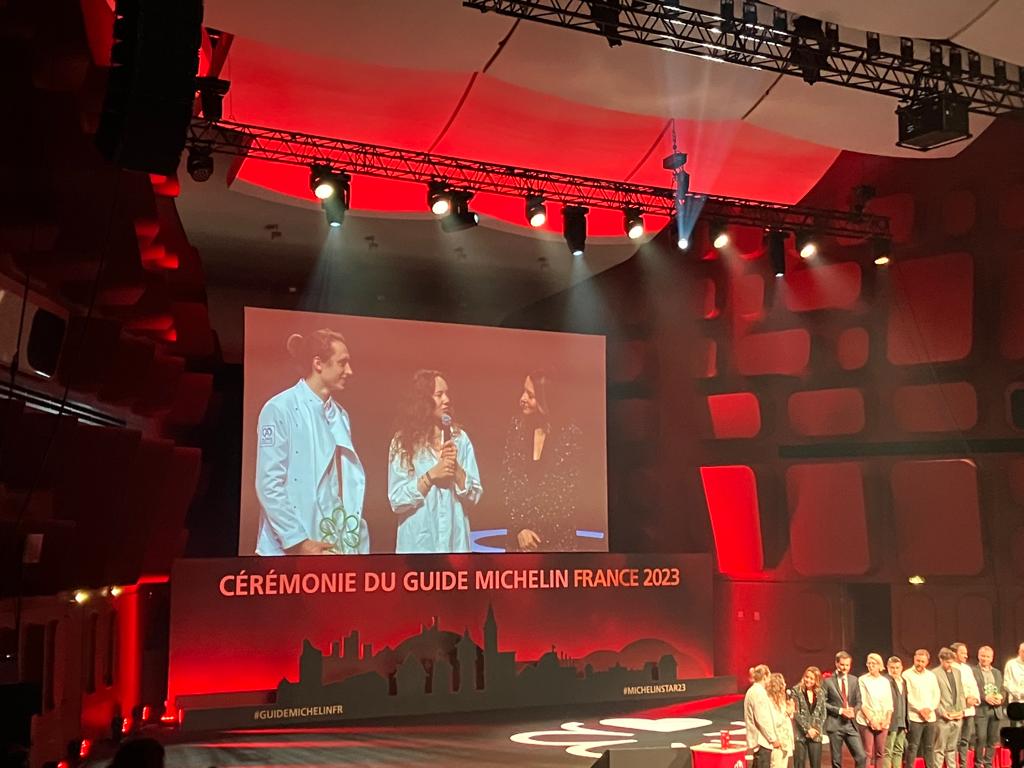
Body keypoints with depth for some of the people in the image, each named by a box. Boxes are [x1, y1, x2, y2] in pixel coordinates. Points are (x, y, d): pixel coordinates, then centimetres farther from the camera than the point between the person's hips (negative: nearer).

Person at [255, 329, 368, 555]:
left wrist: (357, 541, 4)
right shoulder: (280, 409, -8)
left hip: (339, 546, 6)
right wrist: (298, 542, -16)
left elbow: (352, 483, 11)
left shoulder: (340, 415, 12)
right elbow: (269, 484, -13)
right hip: (291, 547, -6)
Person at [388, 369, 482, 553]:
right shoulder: (402, 443, 0)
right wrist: (431, 475, -13)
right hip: (418, 542, -2)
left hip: (455, 540, 2)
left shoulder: (460, 438, 5)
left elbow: (473, 496, 2)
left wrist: (456, 467, -11)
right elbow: (397, 501, -6)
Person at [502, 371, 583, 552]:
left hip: (557, 534, -2)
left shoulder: (569, 434, -7)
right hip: (522, 530, 2)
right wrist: (519, 527, -8)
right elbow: (509, 483, 0)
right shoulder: (516, 429, 1)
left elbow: (569, 488, -3)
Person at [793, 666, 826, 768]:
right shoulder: (797, 691, -3)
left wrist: (817, 729, -6)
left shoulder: (819, 694, 9)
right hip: (800, 734, -3)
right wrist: (807, 729, -13)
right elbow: (796, 713, -8)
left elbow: (823, 714, 8)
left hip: (815, 735, 3)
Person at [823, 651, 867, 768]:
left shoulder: (854, 680, 9)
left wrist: (854, 710, -8)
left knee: (861, 757, -5)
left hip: (850, 724, 3)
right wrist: (839, 710, -15)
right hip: (835, 724, -3)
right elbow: (822, 702, -5)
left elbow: (858, 701, 13)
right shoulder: (828, 681, -4)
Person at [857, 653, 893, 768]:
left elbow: (889, 703, 10)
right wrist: (871, 719, -14)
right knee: (868, 753, -6)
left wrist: (887, 720, -4)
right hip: (866, 721, -4)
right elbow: (862, 703, -5)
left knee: (880, 753, 4)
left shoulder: (885, 681, 11)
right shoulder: (863, 680, 0)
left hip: (882, 722, 4)